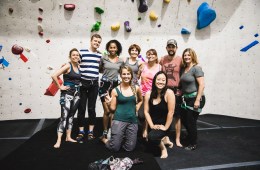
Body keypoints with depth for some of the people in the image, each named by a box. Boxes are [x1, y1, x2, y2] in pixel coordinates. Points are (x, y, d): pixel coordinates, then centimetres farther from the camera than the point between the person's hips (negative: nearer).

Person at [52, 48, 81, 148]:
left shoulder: (79, 67, 9)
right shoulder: (68, 66, -10)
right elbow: (54, 76, -19)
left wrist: (79, 85, 7)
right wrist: (60, 87, -14)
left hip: (76, 94, 6)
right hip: (67, 94, -6)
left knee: (71, 116, 12)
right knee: (64, 116, -8)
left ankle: (68, 137, 22)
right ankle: (59, 140, -3)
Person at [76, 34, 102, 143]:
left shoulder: (100, 55, 8)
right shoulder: (82, 52, -3)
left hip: (94, 84, 3)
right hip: (83, 83, -2)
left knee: (91, 108, 9)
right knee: (81, 108, 4)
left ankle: (91, 131, 20)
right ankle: (81, 132, 17)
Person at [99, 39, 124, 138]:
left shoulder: (121, 61, 4)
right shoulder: (103, 58, -1)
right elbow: (100, 70, 12)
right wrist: (106, 71, 0)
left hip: (115, 85, 2)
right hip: (105, 84, -2)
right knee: (107, 111, 0)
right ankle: (105, 132, 16)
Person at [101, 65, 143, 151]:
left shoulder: (136, 88, 3)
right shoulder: (115, 90, -4)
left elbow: (140, 100, 24)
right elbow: (113, 109, -1)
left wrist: (137, 108, 8)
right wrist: (108, 104, -20)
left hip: (132, 121, 3)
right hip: (119, 120, -3)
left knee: (129, 148, 9)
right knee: (115, 148, -2)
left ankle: (121, 139, 39)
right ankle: (104, 139, 30)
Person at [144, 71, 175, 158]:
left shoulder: (169, 93, -18)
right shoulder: (148, 94, -5)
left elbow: (170, 112, -17)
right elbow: (146, 111, -4)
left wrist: (165, 127, -14)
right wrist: (152, 125, -9)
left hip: (163, 125, -5)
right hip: (153, 125, 5)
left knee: (152, 137, -29)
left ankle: (163, 148, 2)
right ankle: (164, 140, 37)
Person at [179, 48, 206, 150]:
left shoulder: (196, 68, -13)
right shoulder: (184, 69, 9)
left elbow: (202, 85, -19)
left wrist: (198, 100, -22)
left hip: (195, 98, -7)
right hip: (186, 99, 7)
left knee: (191, 121, 2)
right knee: (184, 119, 15)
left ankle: (193, 144, 22)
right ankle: (191, 136, 40)